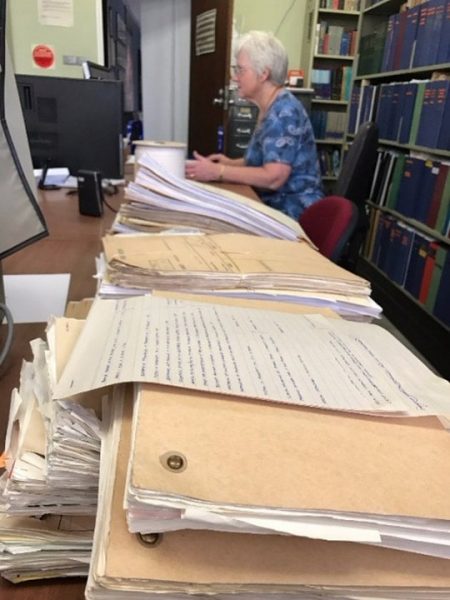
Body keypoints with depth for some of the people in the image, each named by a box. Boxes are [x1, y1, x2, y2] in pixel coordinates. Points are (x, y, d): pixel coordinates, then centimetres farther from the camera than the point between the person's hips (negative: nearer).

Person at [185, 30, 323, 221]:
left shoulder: (284, 111, -17)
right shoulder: (270, 108, 12)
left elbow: (273, 177, -25)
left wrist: (217, 172, -21)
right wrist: (231, 163, 6)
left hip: (293, 213, -8)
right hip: (276, 207, 8)